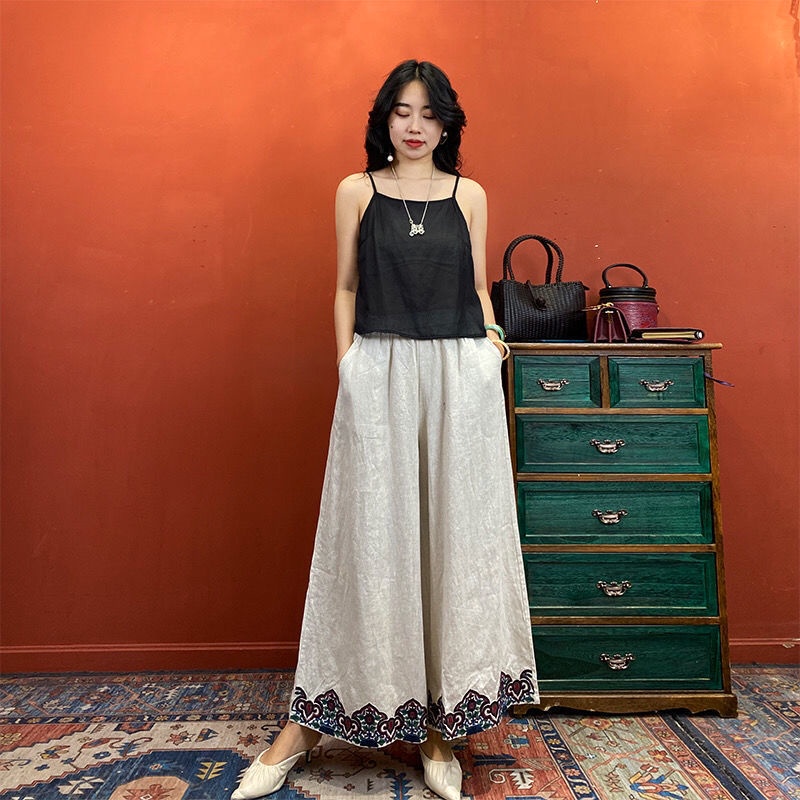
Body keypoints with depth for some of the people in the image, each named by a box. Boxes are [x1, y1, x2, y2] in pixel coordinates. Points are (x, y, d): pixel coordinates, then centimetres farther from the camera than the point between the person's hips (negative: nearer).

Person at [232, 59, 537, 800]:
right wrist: (346, 367, 0)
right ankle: (308, 724, 16)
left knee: (456, 536, 3)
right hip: (379, 378, -1)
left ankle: (442, 724, 19)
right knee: (369, 537, 0)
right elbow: (346, 288, 10)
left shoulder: (470, 195, 13)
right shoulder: (356, 191, 10)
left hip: (460, 379, 2)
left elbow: (478, 287, 15)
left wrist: (490, 337, -2)